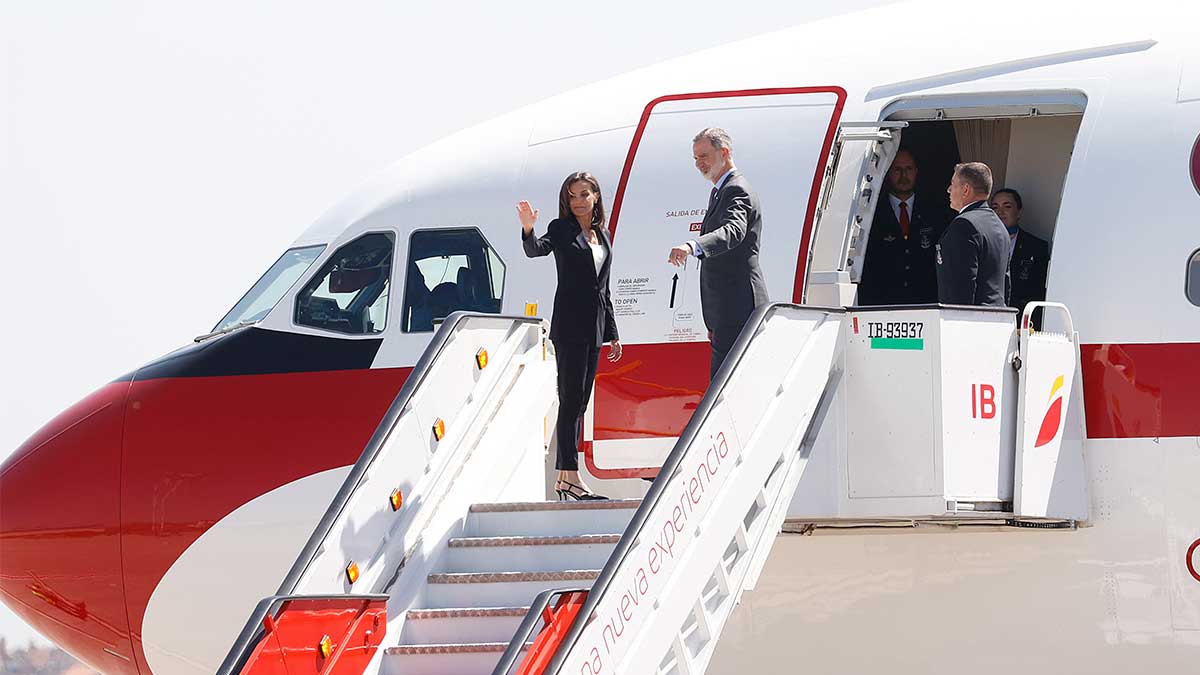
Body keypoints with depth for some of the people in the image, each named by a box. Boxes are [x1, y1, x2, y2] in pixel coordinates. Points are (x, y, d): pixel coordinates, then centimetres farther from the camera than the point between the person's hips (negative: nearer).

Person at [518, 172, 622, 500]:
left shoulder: (603, 235, 17)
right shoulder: (562, 230, -1)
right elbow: (536, 250, -21)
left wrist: (612, 334, 20)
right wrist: (528, 231, -43)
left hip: (593, 328, 7)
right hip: (569, 325, -7)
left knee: (579, 402, 7)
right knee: (571, 399, -12)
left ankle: (564, 478, 9)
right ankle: (569, 476, -16)